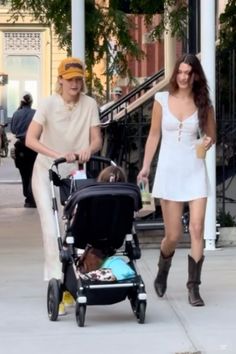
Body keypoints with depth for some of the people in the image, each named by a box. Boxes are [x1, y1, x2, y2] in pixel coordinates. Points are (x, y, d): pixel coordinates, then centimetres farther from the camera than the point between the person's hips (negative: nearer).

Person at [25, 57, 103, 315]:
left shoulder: (89, 104, -6)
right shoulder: (48, 104, -14)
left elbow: (96, 139, -6)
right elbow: (30, 140, -22)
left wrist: (88, 150, -30)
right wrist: (58, 155, -36)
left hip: (75, 174, 3)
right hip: (47, 173, -3)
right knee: (52, 230, -12)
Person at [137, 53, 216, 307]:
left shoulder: (204, 104, 3)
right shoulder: (162, 100, 2)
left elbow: (211, 136, 13)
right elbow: (154, 135, 7)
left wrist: (208, 143, -10)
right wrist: (146, 166, 2)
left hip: (195, 171, 1)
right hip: (169, 170, 0)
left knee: (197, 229, -10)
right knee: (173, 235, 3)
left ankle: (194, 288, -2)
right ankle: (162, 274, 33)